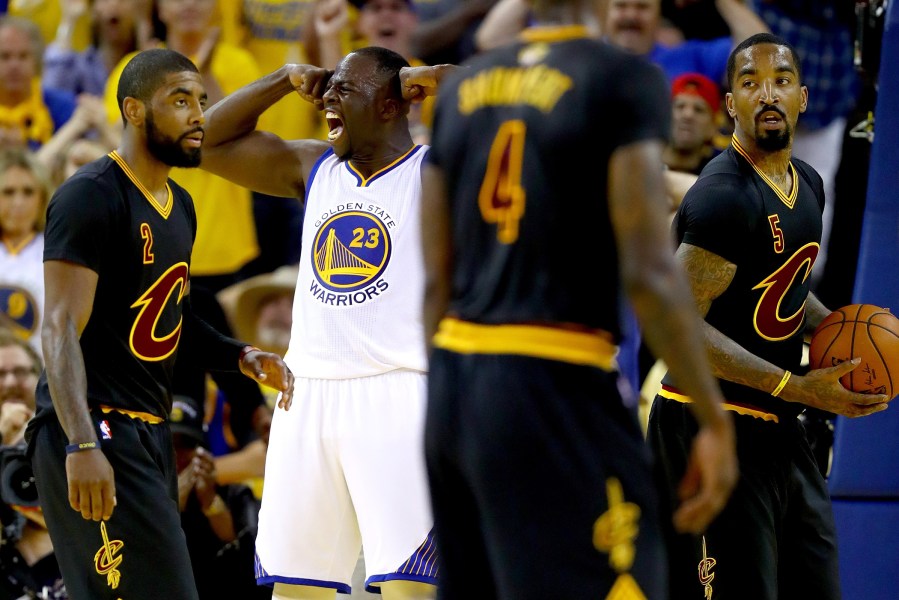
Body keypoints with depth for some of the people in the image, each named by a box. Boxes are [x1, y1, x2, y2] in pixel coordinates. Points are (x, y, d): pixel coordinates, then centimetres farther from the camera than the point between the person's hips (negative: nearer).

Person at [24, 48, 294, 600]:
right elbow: (62, 327, -20)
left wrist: (240, 357, 13)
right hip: (96, 428, -9)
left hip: (150, 430, 9)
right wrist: (81, 445, -30)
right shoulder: (92, 197, -12)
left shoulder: (180, 206, 17)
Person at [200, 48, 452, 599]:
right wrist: (286, 79, 13)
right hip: (309, 400, 6)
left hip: (398, 401, -6)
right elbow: (213, 143, 22)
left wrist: (438, 79, -11)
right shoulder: (314, 167, 18)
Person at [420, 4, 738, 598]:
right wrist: (716, 419, -9)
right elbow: (648, 272, -15)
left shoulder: (462, 87, 11)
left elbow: (437, 279, 13)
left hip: (455, 381, 7)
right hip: (557, 392, -7)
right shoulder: (626, 80, -8)